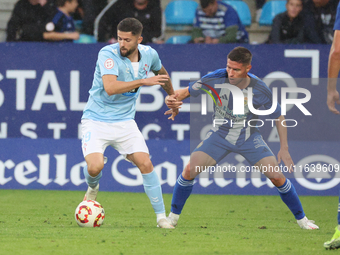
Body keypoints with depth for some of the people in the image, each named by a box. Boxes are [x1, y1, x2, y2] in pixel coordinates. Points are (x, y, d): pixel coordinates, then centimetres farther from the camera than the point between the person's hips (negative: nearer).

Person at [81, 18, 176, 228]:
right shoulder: (108, 54, -19)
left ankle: (161, 217, 1)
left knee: (146, 165, -9)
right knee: (94, 167, -22)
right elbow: (110, 87, -34)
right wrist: (143, 81, -32)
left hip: (125, 121, 4)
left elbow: (162, 73, 24)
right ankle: (93, 188, 17)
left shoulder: (149, 54, -1)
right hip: (96, 119, -4)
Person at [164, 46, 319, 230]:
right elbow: (187, 91, -10)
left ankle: (301, 219, 12)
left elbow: (278, 117, -6)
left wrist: (284, 149, -10)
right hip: (220, 135, 1)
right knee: (189, 170, -15)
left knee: (277, 177, -9)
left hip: (248, 137, -1)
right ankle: (173, 217, 4)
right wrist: (172, 99, -33)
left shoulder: (260, 90, -22)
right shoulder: (216, 79, -22)